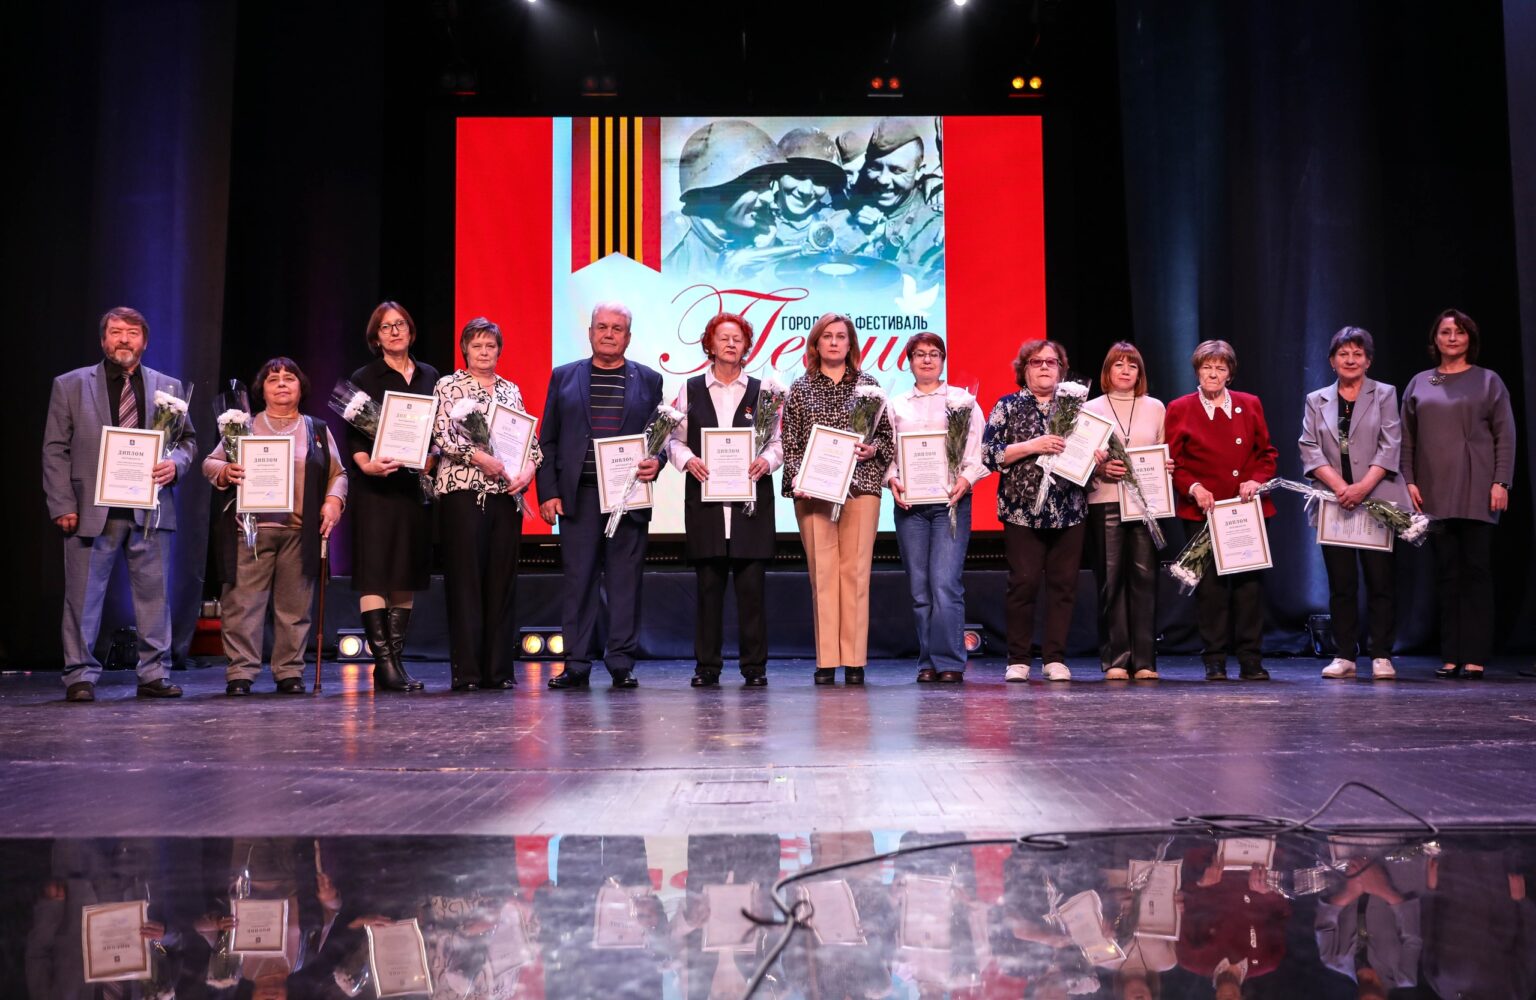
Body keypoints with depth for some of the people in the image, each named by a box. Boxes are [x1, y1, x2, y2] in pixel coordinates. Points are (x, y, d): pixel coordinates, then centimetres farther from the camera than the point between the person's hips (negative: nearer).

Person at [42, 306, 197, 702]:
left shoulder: (169, 387, 13)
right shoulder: (70, 385, 7)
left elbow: (188, 439, 16)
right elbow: (55, 450, 4)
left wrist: (175, 463, -7)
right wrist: (62, 504, -5)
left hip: (151, 508, 2)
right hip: (92, 509, -1)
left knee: (154, 594, 4)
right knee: (83, 596, 2)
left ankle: (154, 675, 12)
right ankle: (81, 675, 11)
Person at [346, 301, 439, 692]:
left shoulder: (429, 376, 13)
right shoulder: (364, 378, 2)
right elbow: (353, 434, -3)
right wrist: (368, 465, -21)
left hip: (416, 484, 4)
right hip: (375, 487, -4)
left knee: (407, 575, 5)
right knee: (374, 574, -8)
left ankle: (395, 660, 10)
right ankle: (384, 663, -7)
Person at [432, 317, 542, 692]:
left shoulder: (512, 391, 17)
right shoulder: (448, 386, 5)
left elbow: (530, 439, 15)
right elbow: (442, 434, -7)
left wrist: (528, 468, -4)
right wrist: (480, 457, -17)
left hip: (506, 493, 4)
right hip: (462, 491, -4)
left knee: (502, 580, 3)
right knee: (465, 579, -5)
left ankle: (499, 669, 9)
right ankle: (466, 671, -1)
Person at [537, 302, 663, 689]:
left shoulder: (648, 380, 12)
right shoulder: (563, 377, 12)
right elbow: (548, 441, 8)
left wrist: (656, 462, -11)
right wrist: (548, 492, -1)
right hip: (578, 495, 0)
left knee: (625, 581, 1)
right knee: (578, 580, 0)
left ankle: (621, 663, 8)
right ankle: (576, 664, 6)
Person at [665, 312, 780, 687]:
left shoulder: (761, 390, 10)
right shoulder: (691, 390, 12)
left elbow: (778, 441, 8)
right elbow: (676, 439, 10)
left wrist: (766, 462, -12)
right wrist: (688, 460, -10)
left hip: (751, 496, 0)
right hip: (705, 497, 1)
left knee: (752, 583, -2)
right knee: (708, 583, 2)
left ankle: (754, 666, 5)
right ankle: (707, 666, 9)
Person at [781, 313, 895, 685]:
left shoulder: (867, 384, 11)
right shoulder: (801, 388, 11)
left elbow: (887, 435, 12)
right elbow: (790, 442, 7)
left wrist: (873, 449, -8)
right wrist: (795, 476, -8)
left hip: (860, 487, 0)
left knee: (855, 570, -3)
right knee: (821, 571, -2)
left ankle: (854, 659, 2)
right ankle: (826, 661, 2)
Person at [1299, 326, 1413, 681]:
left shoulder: (1384, 395, 9)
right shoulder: (1316, 400, 13)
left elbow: (1389, 446, -2)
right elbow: (1309, 449, 2)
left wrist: (1364, 486, -16)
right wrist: (1339, 486, -14)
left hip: (1378, 501, -1)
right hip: (1333, 502, 2)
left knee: (1381, 581, -2)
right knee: (1341, 583, 3)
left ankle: (1381, 656, 5)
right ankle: (1344, 656, 8)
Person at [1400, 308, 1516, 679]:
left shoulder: (1489, 382, 6)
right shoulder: (1418, 384, 12)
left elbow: (1505, 436, 1)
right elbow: (1406, 438, 10)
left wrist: (1501, 483, -8)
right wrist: (1409, 481, 1)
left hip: (1476, 492, -2)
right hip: (1435, 493, 2)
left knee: (1477, 570, -2)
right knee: (1446, 572, 3)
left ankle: (1475, 657, -1)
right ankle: (1450, 656, 6)